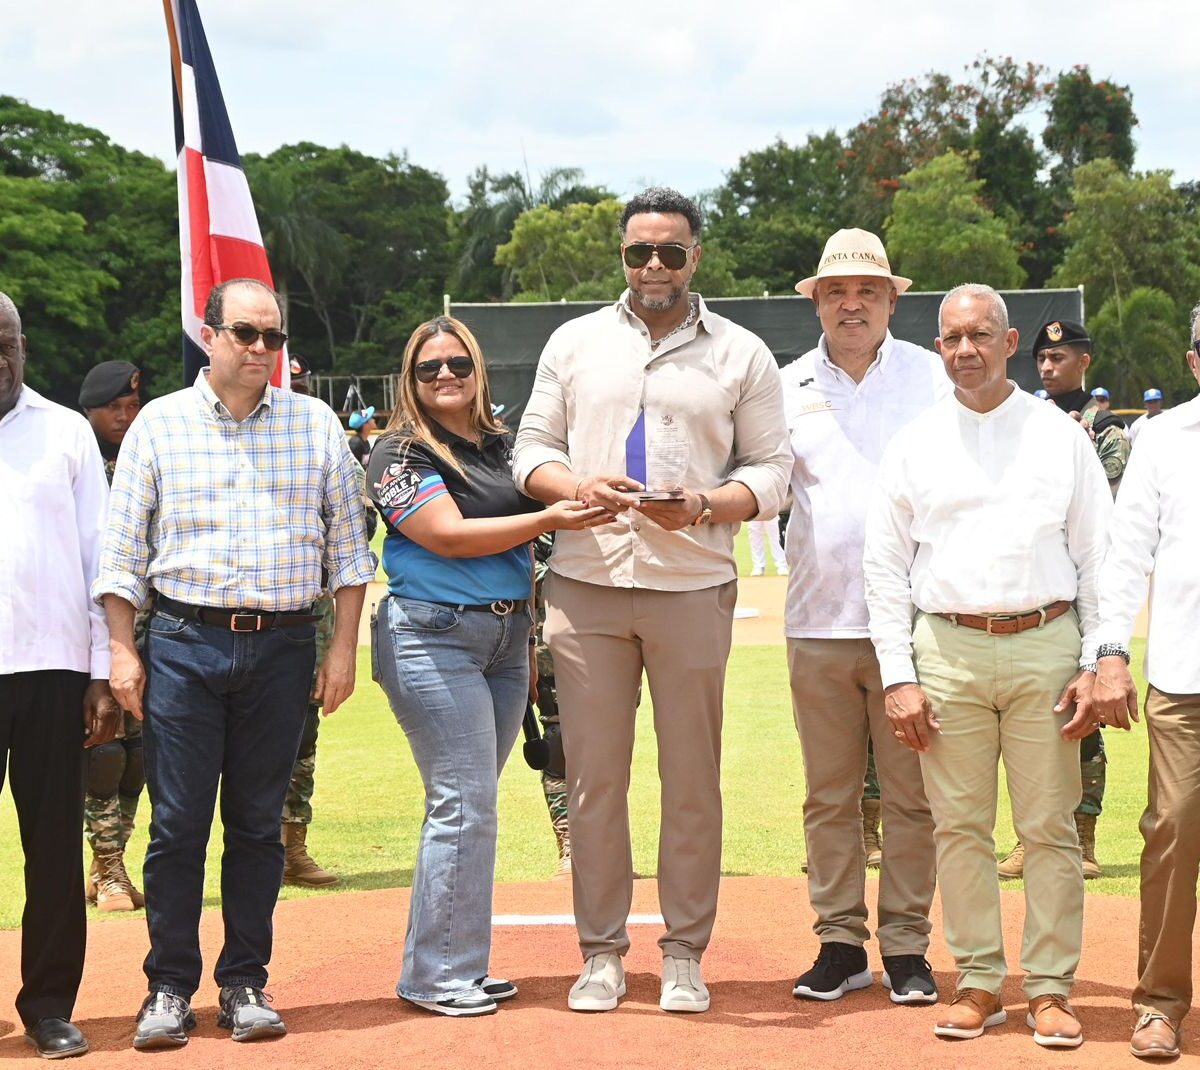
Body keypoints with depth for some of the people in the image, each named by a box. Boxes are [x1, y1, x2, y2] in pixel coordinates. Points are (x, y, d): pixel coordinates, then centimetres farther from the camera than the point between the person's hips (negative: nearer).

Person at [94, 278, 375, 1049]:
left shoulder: (316, 424, 8)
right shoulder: (159, 424, 5)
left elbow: (346, 543, 9)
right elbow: (123, 550, 5)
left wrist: (344, 647, 3)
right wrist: (123, 652, -1)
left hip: (283, 645, 1)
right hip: (184, 643, -1)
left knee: (258, 823, 6)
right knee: (178, 824, -1)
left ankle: (245, 984, 15)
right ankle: (170, 987, 8)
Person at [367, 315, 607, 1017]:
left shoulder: (505, 446, 15)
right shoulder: (401, 455, -5)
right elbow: (449, 537, -17)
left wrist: (530, 641, 19)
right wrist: (550, 519, -20)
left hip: (507, 638, 7)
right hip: (434, 636, -7)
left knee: (471, 807, 10)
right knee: (464, 805, -10)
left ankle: (457, 965, 16)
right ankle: (437, 974, -1)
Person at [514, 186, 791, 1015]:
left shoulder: (741, 355, 6)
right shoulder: (576, 343, 10)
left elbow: (772, 471, 4)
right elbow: (532, 450, 10)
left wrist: (702, 505, -15)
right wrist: (578, 488, -11)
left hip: (693, 589, -1)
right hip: (586, 585, 1)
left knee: (693, 779, 3)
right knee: (594, 776, 4)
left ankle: (685, 952, 12)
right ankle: (602, 952, 13)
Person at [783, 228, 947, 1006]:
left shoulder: (933, 377, 4)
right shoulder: (788, 388, 10)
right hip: (818, 622, 2)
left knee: (911, 795, 1)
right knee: (829, 796, 7)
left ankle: (906, 947, 9)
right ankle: (840, 943, 15)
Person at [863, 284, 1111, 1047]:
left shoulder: (1060, 436, 7)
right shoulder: (915, 444, 9)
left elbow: (1099, 555, 6)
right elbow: (885, 564, 8)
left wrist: (1095, 666, -2)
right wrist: (898, 675, 0)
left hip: (1044, 648, -1)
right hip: (949, 648, 1)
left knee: (1051, 826, 0)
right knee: (960, 825, 3)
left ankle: (1051, 989, 7)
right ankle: (979, 984, 12)